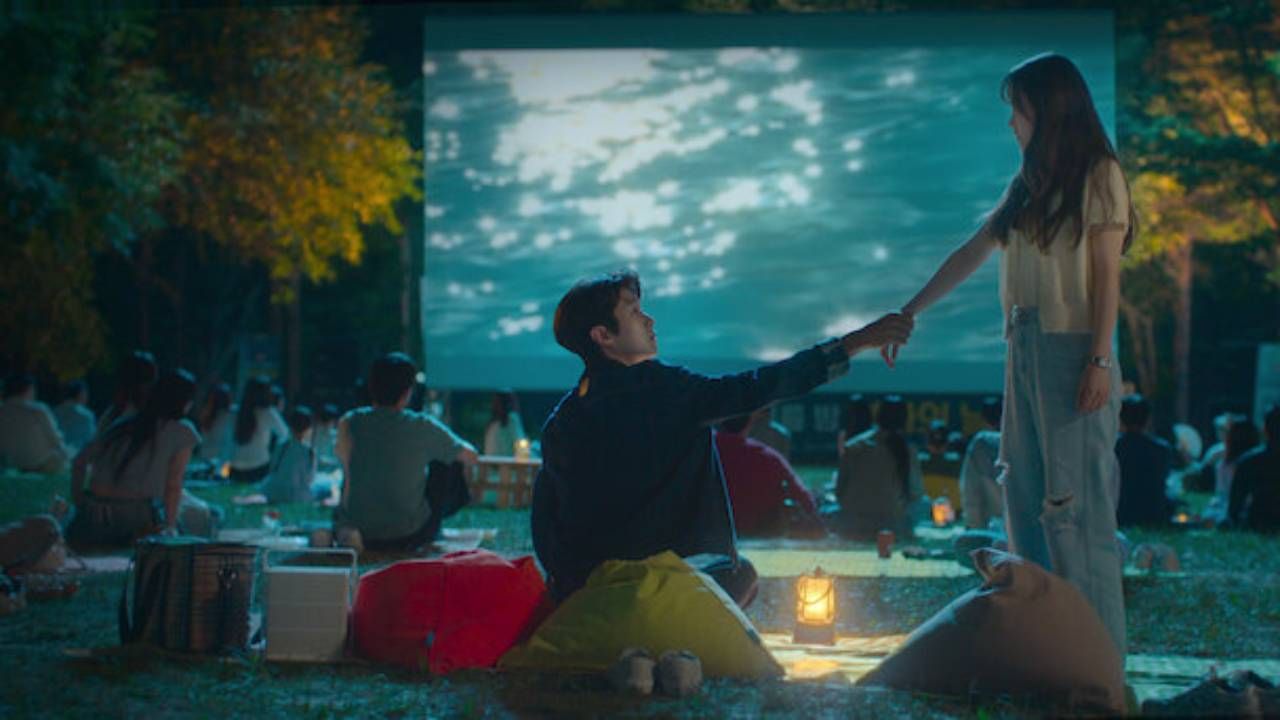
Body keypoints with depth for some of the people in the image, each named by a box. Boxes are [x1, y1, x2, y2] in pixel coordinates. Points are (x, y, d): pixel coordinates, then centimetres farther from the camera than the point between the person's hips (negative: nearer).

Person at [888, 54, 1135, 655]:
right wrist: (907, 313, 21)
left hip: (1073, 351, -7)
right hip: (1025, 350, 7)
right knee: (1026, 500, 5)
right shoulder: (1027, 185, 17)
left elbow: (1106, 273, -7)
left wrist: (1100, 362, -14)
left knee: (1075, 503, -9)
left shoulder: (1098, 176, -2)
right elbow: (969, 256, 22)